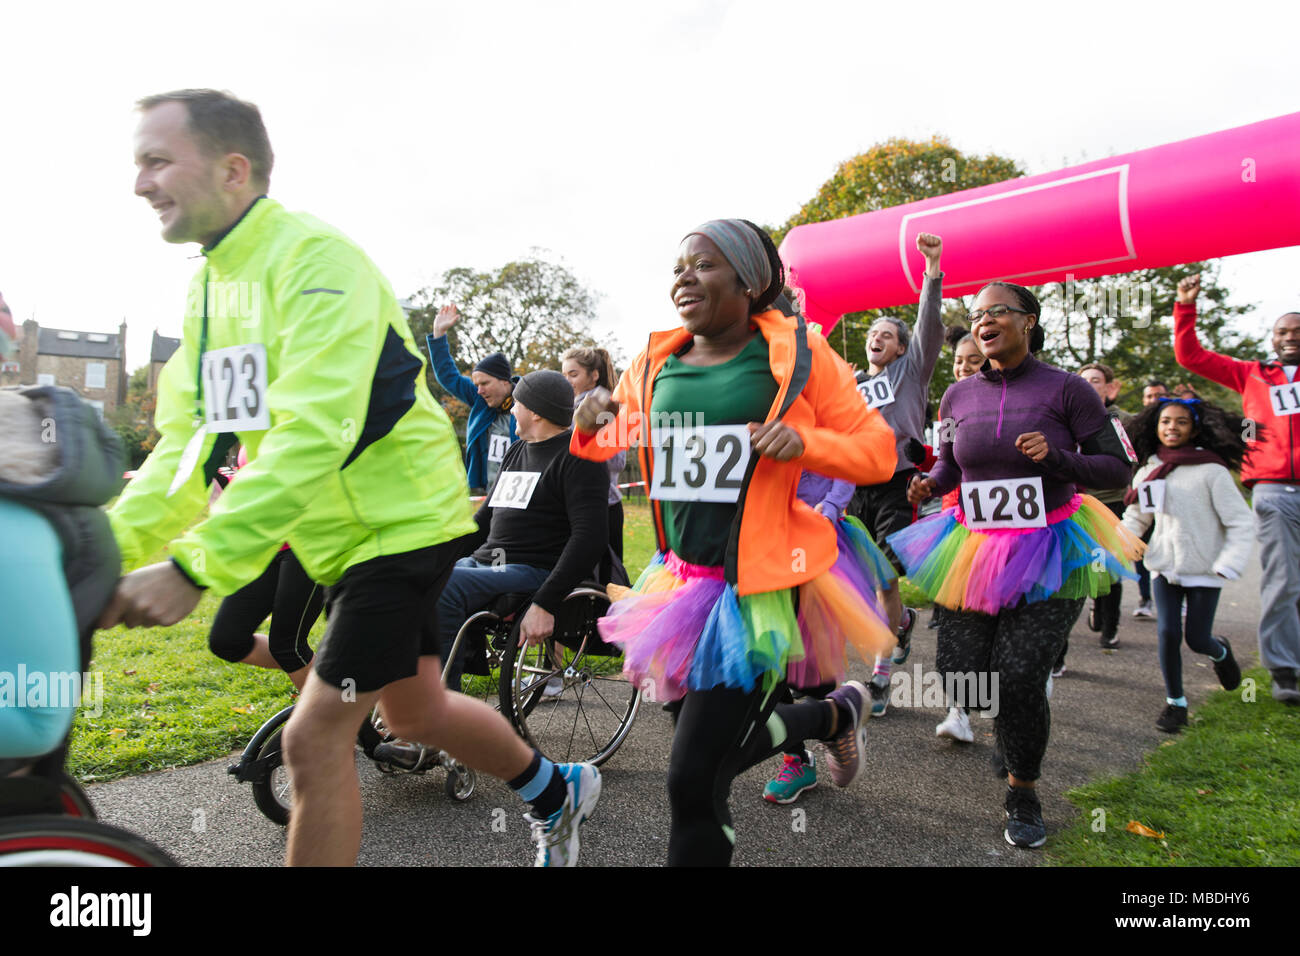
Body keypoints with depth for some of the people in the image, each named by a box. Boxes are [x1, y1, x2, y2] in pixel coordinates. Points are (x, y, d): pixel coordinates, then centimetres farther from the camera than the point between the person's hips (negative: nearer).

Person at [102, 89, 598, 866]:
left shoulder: (315, 259, -19)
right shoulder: (212, 284, 9)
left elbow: (314, 433, -30)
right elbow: (187, 447, 4)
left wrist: (194, 568, -34)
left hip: (402, 522, -9)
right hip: (345, 534, 9)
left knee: (315, 738, -7)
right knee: (415, 713, 19)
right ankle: (559, 793, 41)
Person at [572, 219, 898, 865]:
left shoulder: (796, 355, -5)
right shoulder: (654, 365, 6)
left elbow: (878, 448, -3)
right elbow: (601, 446, 18)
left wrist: (803, 440, -21)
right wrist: (588, 424, -5)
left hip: (757, 588, -6)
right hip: (683, 581, 6)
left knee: (694, 779, -7)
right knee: (718, 748, 21)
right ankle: (837, 713, 44)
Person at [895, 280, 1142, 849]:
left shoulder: (1066, 389, -5)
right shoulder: (958, 396, 5)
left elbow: (1116, 467, -3)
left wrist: (1056, 458, -21)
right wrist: (929, 485, -3)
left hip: (1050, 551, -3)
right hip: (973, 546, 4)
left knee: (1019, 674, -11)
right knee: (959, 673, -1)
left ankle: (1023, 794, 17)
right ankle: (1009, 724, 38)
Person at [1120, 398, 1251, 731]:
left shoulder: (1211, 471, -11)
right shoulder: (1148, 471, 2)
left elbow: (1241, 524, -8)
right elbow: (1135, 518, 13)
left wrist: (1228, 565, -16)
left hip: (1204, 570, -3)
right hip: (1165, 567, 3)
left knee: (1197, 639, 3)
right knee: (1168, 633, -6)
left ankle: (1221, 653, 41)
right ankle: (1175, 701, 13)